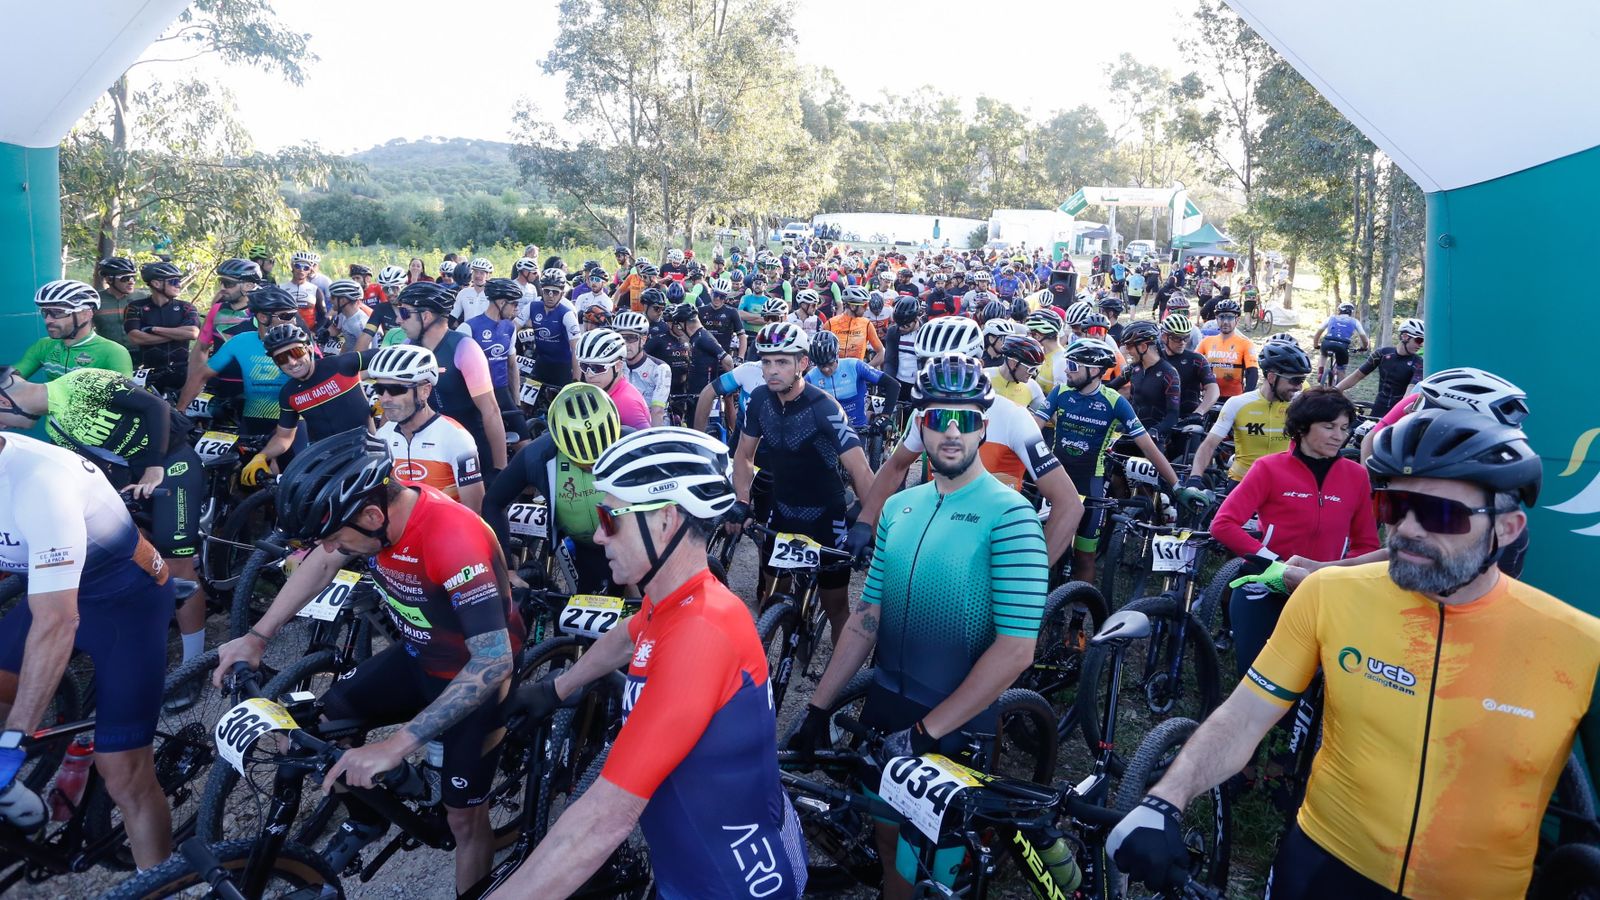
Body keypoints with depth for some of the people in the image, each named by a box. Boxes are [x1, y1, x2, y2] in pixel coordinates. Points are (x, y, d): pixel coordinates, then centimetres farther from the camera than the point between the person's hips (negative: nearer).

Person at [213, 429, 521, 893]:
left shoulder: (453, 540, -39)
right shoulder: (375, 507, -16)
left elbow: (494, 661, -41)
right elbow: (320, 565, 5)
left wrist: (396, 745, -43)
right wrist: (257, 636, 1)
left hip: (477, 673, -7)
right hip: (418, 656, 7)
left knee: (463, 816, -3)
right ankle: (366, 819, 29)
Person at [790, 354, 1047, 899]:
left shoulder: (1008, 515, -16)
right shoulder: (899, 508, 3)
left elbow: (1016, 650, -21)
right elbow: (866, 618, 6)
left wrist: (927, 731, -21)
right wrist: (817, 709, 1)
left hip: (955, 728, -5)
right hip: (885, 709, 5)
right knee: (887, 837, 21)